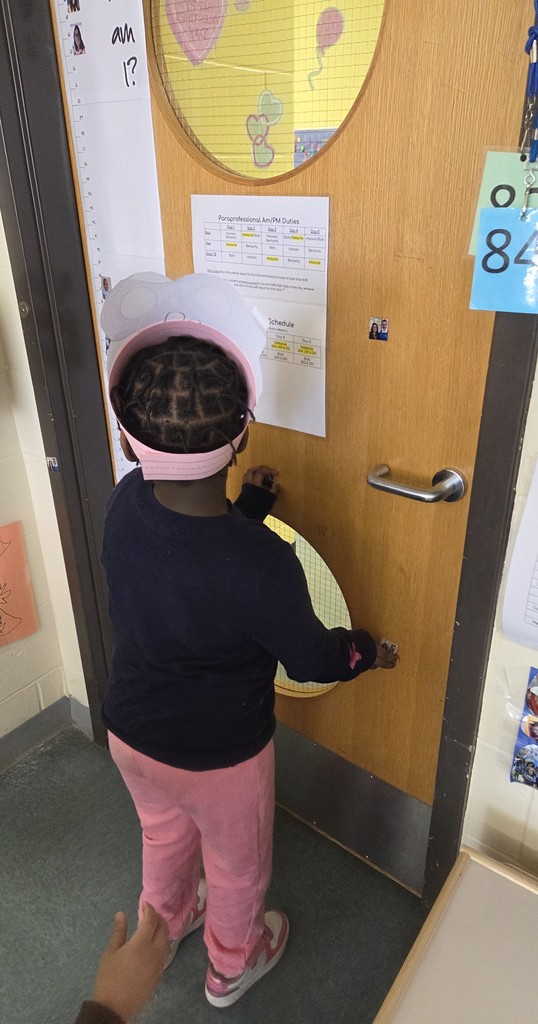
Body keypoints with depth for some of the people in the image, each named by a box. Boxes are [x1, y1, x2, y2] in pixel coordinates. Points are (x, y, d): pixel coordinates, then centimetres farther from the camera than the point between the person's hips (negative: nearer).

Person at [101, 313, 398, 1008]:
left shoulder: (125, 503, -22)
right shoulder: (263, 566, -38)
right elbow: (311, 660, -18)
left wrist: (247, 507, 7)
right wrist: (366, 650, 1)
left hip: (130, 731, 5)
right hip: (218, 755, -4)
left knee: (163, 832, 34)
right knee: (237, 864, 27)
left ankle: (167, 924, 63)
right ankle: (232, 966, 56)